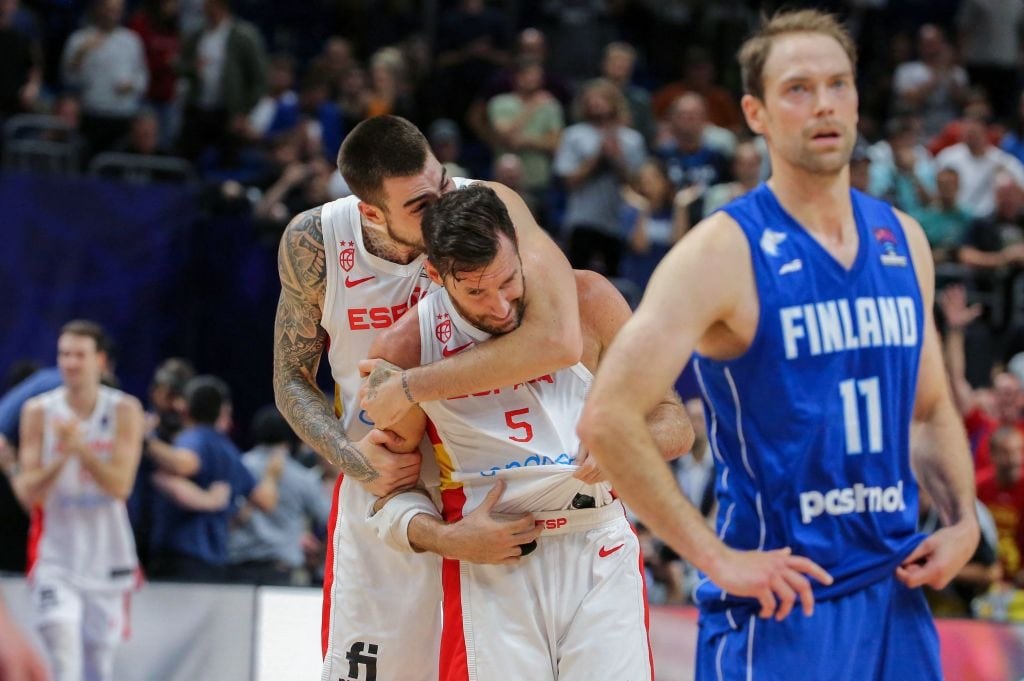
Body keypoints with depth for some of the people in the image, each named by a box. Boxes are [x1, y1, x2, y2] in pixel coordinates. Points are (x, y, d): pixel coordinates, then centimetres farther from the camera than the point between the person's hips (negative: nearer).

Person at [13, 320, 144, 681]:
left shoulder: (124, 411, -3)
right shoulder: (39, 411, -2)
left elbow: (120, 485, -12)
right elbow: (28, 492, -5)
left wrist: (81, 447, -25)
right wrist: (61, 458, -23)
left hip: (106, 554, 1)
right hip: (56, 554, -1)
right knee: (63, 642, -21)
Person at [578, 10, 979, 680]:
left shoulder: (902, 241, 10)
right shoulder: (724, 252, -10)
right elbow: (607, 418, -17)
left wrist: (964, 522, 5)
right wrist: (717, 559, -18)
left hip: (897, 598, 6)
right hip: (778, 601, -6)